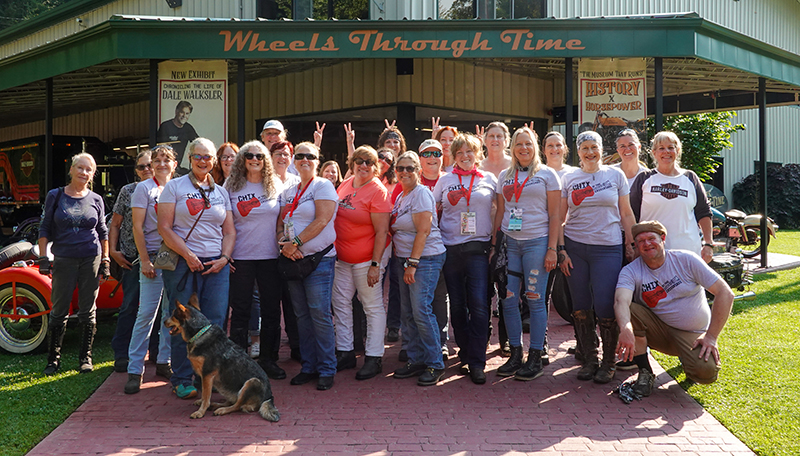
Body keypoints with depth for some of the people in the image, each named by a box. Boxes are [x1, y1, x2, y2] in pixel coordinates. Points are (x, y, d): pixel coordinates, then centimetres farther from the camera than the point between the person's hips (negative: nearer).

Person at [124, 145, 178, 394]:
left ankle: (164, 362, 20)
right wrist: (144, 260, -10)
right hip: (154, 257, -4)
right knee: (146, 313, -6)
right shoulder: (144, 188, 0)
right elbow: (137, 226, -4)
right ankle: (135, 370, -1)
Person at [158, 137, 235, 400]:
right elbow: (164, 228, -3)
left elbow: (230, 231, 16)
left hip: (217, 265, 3)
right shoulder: (174, 187, 5)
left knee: (215, 323, 0)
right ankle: (182, 381, 7)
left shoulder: (221, 192, 17)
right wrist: (187, 255, -12)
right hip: (182, 264, -3)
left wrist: (224, 258, -1)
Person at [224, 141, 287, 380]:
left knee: (271, 308, 6)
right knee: (240, 310, 3)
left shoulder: (275, 186, 6)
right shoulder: (232, 187, 3)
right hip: (241, 257, -1)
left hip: (270, 255, 2)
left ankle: (267, 358, 19)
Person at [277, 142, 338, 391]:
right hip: (293, 259, 6)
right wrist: (283, 243, -8)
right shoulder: (288, 192, 16)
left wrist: (295, 242, -14)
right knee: (302, 315, 9)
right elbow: (280, 222, 13)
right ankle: (308, 366, 17)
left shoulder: (323, 186, -3)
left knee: (320, 314, -7)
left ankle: (327, 369, 2)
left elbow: (321, 221, -13)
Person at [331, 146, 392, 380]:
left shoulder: (377, 190, -14)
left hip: (367, 259, -7)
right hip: (342, 258, 7)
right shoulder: (345, 185, 7)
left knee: (373, 307, 0)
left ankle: (374, 358, 8)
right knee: (341, 304, 11)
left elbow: (382, 231, -17)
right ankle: (345, 353, 22)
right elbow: (334, 215, 19)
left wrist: (375, 265, -21)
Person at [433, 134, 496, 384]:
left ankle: (476, 362, -7)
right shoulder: (445, 180, 10)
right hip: (450, 248, 2)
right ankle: (464, 350, 25)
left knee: (479, 305, -11)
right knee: (457, 304, 7)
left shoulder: (489, 179, 9)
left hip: (478, 248, -2)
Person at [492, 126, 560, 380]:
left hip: (536, 242, -3)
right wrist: (494, 243, 9)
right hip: (509, 242, 4)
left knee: (535, 300, -1)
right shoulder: (505, 176, 15)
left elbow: (554, 215, 1)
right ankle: (515, 354, 13)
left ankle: (535, 358, 7)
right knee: (508, 300, 1)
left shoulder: (547, 175, 4)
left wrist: (552, 249, -7)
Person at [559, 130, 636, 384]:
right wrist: (561, 249, 1)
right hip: (574, 247, 2)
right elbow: (560, 217, 8)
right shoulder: (568, 178, 8)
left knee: (605, 306, -7)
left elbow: (626, 214, 9)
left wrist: (631, 246, 4)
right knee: (580, 307, 4)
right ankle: (589, 360, 18)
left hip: (608, 248, -2)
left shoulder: (615, 175, 7)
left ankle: (609, 362, 10)